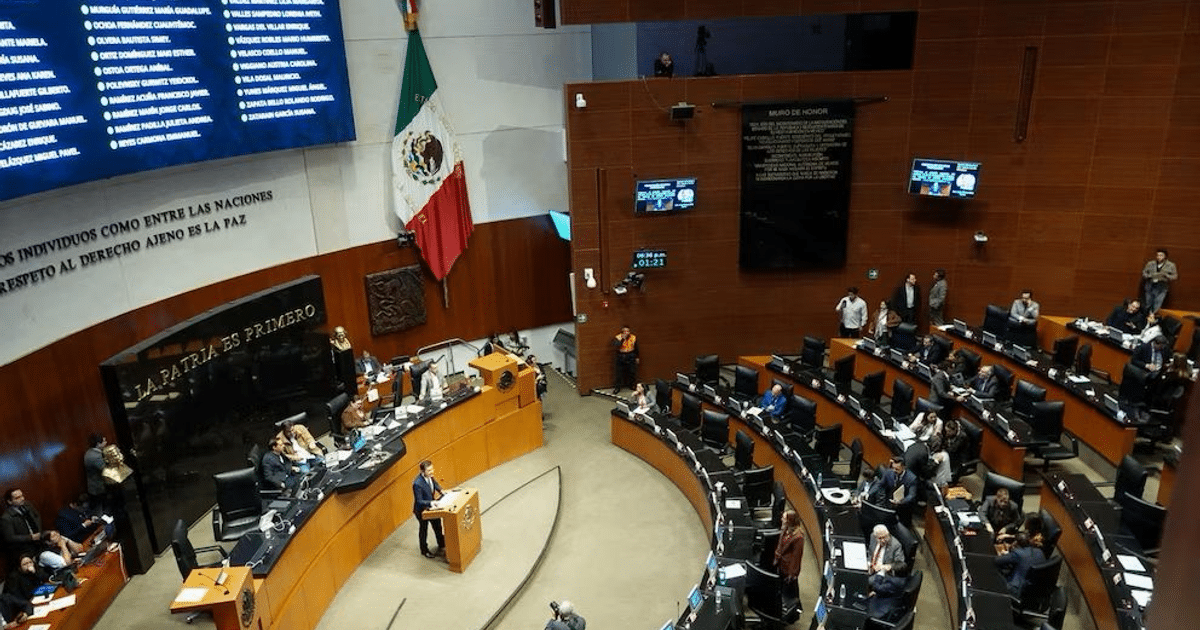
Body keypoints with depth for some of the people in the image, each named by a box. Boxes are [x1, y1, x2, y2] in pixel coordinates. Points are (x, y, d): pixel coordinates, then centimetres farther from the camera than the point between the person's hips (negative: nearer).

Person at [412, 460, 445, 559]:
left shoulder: (430, 476, -13)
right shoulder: (417, 484, -35)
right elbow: (419, 501, -30)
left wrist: (440, 490, -5)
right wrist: (430, 503, -42)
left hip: (431, 507, 7)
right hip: (422, 510, -7)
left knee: (438, 527, 22)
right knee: (424, 529, 16)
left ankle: (441, 547, 44)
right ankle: (424, 550, 39)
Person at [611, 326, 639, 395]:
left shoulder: (633, 337, -4)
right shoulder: (618, 337, -12)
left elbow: (636, 348, 8)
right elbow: (616, 345, -30)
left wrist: (637, 357, 11)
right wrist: (623, 339, -33)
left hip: (631, 356, 2)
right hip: (621, 357, -2)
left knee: (632, 372, 8)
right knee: (619, 373, 1)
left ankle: (631, 385, 29)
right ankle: (617, 388, 11)